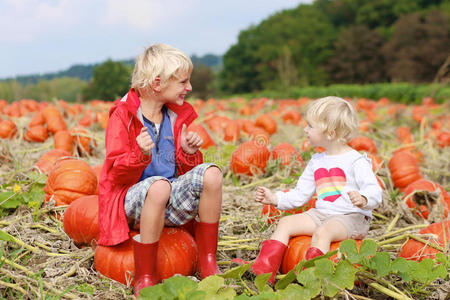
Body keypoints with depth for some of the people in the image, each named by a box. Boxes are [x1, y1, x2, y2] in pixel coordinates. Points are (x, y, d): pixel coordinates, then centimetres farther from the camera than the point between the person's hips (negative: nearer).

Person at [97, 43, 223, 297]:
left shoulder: (179, 116, 11)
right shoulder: (123, 115, -7)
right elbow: (117, 175, -12)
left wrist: (189, 153, -6)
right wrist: (140, 155, -30)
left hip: (172, 203, 5)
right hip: (133, 203, -5)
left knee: (211, 173, -21)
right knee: (158, 186, -38)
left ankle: (208, 262, -9)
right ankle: (145, 277, -24)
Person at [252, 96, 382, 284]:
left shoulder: (356, 161, -6)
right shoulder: (316, 162, 16)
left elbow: (374, 191, -14)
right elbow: (300, 194, 19)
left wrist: (363, 199, -36)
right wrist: (275, 199, 7)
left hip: (352, 218, -6)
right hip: (321, 214, 7)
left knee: (322, 232, -34)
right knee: (286, 223, -12)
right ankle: (264, 270, -20)